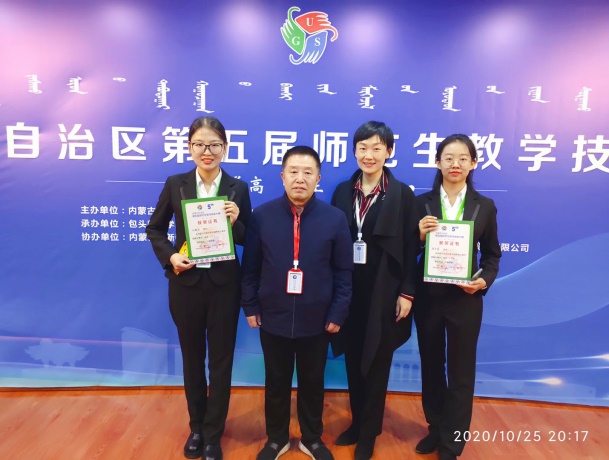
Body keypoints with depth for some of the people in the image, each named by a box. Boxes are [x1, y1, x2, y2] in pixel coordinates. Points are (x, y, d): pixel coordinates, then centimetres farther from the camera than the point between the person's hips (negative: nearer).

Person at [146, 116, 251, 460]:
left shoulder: (238, 189, -3)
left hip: (224, 285, -1)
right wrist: (170, 256, -9)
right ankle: (196, 427, 40)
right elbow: (155, 229, 8)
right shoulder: (175, 184, -1)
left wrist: (235, 222, -19)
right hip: (186, 284, 1)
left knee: (221, 361, 11)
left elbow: (248, 241, 1)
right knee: (192, 359, 17)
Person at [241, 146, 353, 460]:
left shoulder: (335, 219, -6)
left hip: (316, 320, 0)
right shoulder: (261, 215, -5)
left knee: (312, 383, 19)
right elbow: (250, 267, 0)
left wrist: (338, 313, -4)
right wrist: (250, 306, -1)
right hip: (273, 318, 1)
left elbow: (344, 272, -3)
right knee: (276, 383, 18)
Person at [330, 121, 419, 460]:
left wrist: (407, 293, -9)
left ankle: (369, 432, 30)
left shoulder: (402, 195, -5)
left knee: (376, 364, 11)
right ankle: (356, 423, 36)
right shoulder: (343, 191, 4)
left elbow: (411, 248, -6)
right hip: (348, 291, 3)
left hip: (384, 293, -3)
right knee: (353, 361, 15)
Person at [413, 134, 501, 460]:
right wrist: (420, 235, -20)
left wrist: (484, 280, -11)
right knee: (431, 366, 16)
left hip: (465, 299, 0)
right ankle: (436, 428, 38)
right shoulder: (422, 203, -2)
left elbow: (492, 255, 6)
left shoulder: (485, 207, 0)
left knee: (461, 372, 9)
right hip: (428, 296, 1)